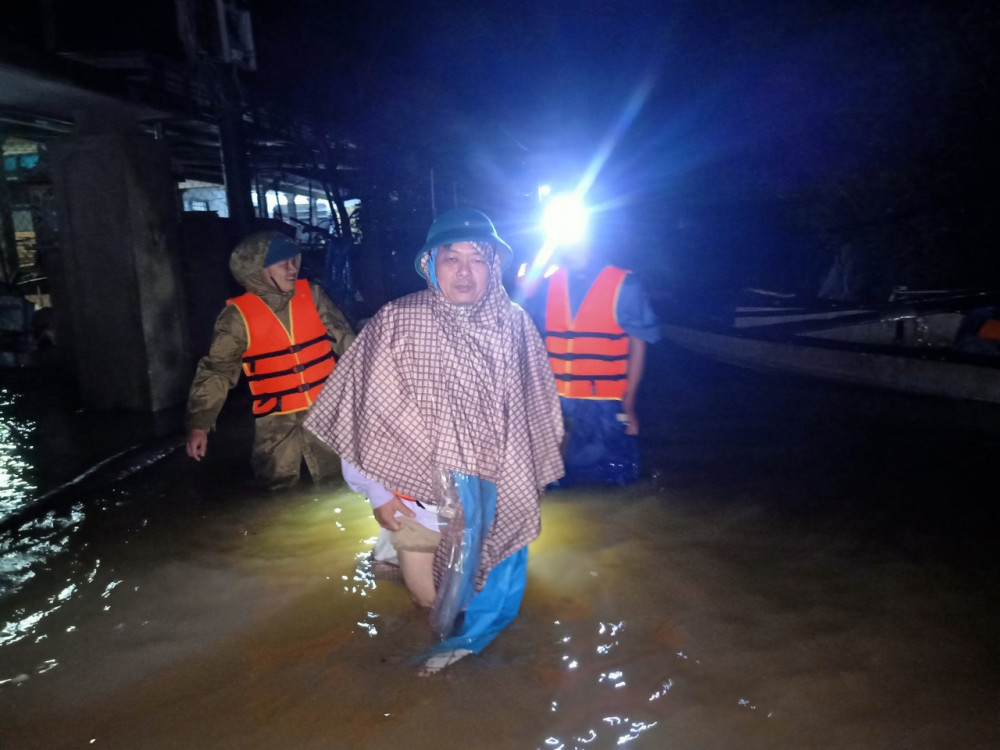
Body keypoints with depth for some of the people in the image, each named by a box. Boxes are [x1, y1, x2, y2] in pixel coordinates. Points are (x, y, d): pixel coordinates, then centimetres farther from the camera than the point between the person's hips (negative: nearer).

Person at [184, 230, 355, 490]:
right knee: (279, 484, 6)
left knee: (338, 474, 8)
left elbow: (343, 336, 4)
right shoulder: (238, 315, -9)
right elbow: (216, 369, -7)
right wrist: (199, 422, -13)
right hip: (277, 418, -2)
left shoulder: (311, 294, -1)